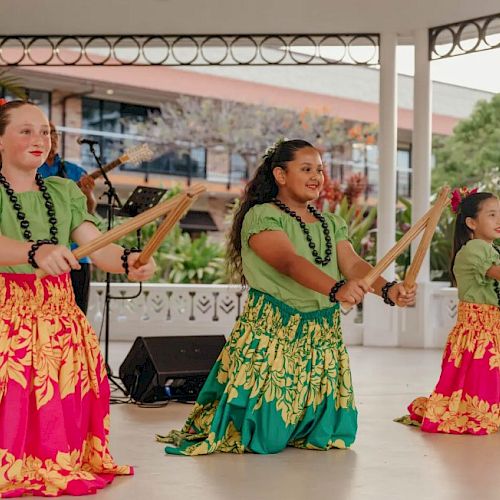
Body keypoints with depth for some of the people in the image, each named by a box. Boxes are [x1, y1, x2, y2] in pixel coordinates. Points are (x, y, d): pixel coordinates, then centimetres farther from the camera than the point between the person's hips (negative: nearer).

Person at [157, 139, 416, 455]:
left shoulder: (332, 224, 12)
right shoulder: (261, 216, -10)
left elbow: (353, 264, -4)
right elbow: (290, 262, -27)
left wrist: (387, 289, -25)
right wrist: (336, 289, -44)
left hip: (323, 336, 6)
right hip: (271, 333, -6)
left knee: (325, 435, 9)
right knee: (265, 436, -3)